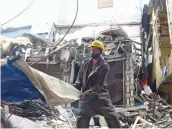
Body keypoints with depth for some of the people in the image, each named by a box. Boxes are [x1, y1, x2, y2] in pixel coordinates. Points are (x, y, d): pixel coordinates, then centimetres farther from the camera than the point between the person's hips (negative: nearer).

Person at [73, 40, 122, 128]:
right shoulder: (85, 63, 8)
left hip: (100, 96, -3)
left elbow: (99, 85, -16)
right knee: (81, 119, -4)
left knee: (112, 118, -6)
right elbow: (79, 80, 11)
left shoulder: (104, 65, -7)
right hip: (85, 97, 3)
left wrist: (87, 94, -29)